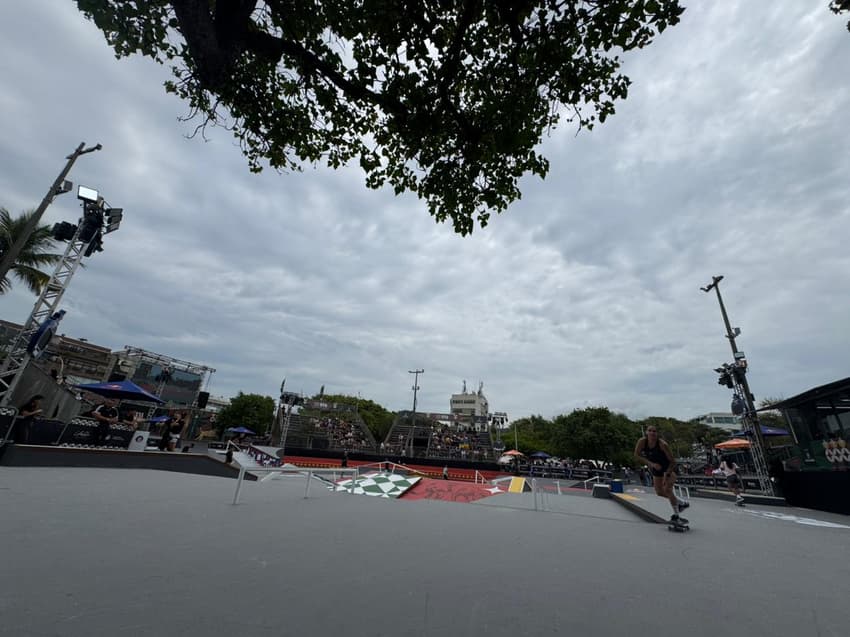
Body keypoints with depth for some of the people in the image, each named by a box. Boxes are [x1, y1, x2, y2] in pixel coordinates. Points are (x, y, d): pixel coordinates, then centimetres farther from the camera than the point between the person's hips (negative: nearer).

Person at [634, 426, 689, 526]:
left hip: (669, 468, -5)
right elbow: (637, 455, -18)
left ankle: (676, 516, -10)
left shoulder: (663, 444, -30)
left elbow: (672, 461, -22)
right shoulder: (642, 441, -21)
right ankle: (681, 503, 36)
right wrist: (651, 464, -27)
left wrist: (667, 475, -27)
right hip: (656, 469, 5)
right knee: (659, 492, 11)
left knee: (667, 489, -22)